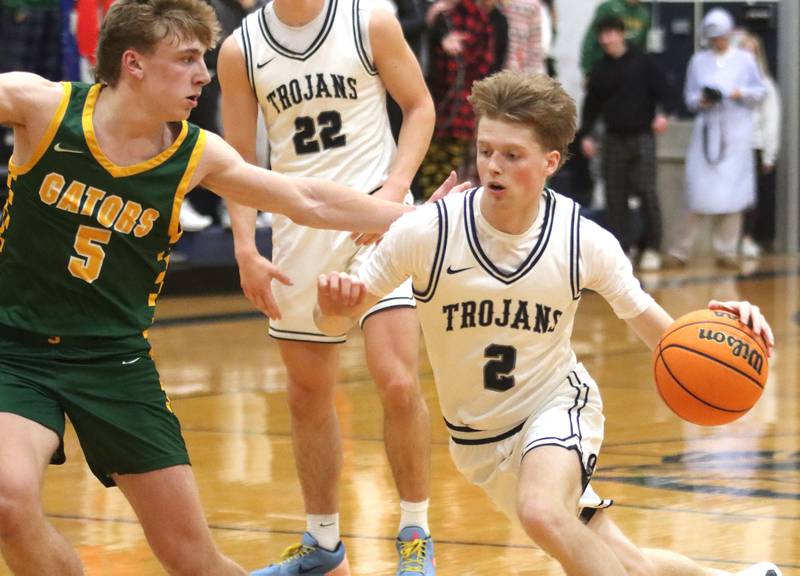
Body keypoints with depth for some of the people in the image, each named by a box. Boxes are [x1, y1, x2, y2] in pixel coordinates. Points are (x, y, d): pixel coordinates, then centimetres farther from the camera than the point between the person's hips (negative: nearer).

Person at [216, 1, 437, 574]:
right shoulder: (241, 50, 1)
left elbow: (420, 106, 3)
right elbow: (238, 161, 5)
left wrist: (394, 189, -11)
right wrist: (246, 251, -5)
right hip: (299, 227, 3)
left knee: (398, 383, -14)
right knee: (308, 395, 12)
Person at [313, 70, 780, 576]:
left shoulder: (585, 242, -18)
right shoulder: (426, 233, -20)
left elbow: (652, 324, -6)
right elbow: (335, 322, -11)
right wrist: (335, 307, -36)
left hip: (557, 406, -2)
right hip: (479, 438, 2)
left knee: (543, 514, -35)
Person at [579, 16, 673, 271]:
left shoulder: (643, 63, -1)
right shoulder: (599, 70, 10)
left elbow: (662, 90, -3)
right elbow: (591, 105, 13)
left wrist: (662, 113, -20)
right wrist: (585, 134, 5)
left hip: (642, 136, -4)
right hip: (614, 138, 4)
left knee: (647, 191, -9)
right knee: (615, 194, 1)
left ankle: (651, 247, -1)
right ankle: (619, 247, 6)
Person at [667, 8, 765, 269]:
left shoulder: (745, 59, 7)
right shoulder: (698, 60, 9)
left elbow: (760, 91, 9)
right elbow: (688, 95, 11)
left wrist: (742, 94, -10)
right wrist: (700, 101, -11)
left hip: (736, 132, 0)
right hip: (706, 129, 0)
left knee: (732, 192, -2)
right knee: (700, 193, -6)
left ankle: (726, 251, 6)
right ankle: (680, 250, 3)